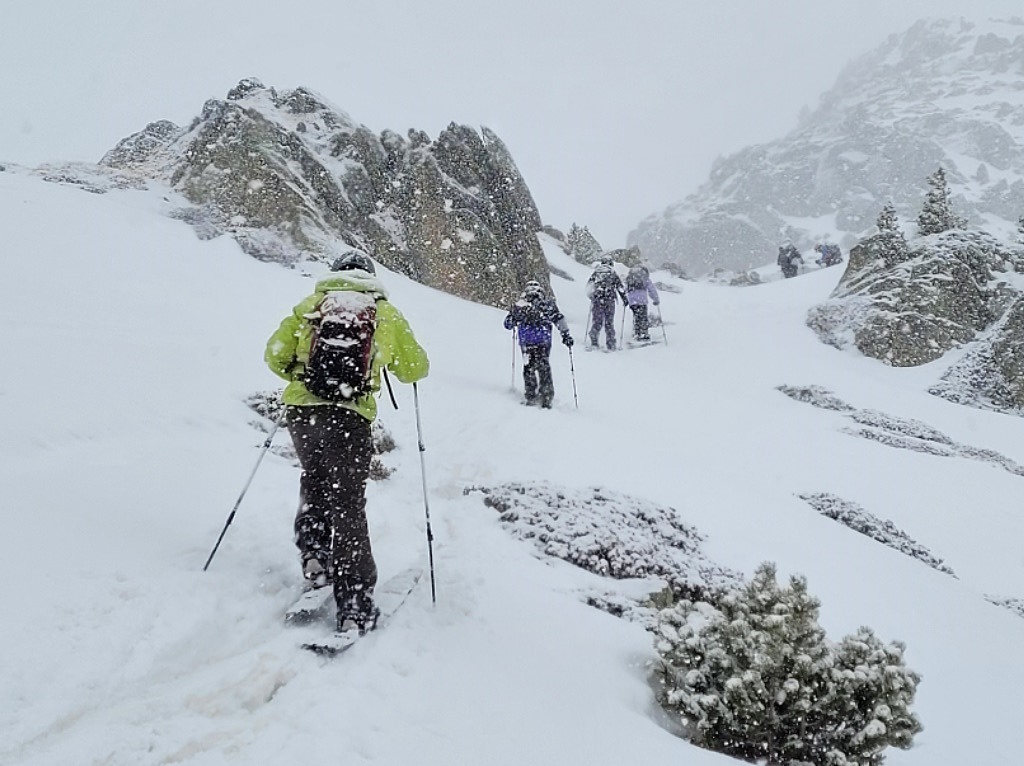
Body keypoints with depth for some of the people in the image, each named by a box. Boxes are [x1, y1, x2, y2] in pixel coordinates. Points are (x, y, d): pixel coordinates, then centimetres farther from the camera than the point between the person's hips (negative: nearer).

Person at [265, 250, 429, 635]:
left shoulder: (309, 306, 12)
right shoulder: (387, 315, 10)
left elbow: (275, 355, 10)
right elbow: (415, 369, 17)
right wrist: (405, 362, 39)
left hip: (301, 409, 2)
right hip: (349, 416, -2)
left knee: (314, 479, 29)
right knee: (347, 505, 3)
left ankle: (313, 554, 20)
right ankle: (354, 605, 1)